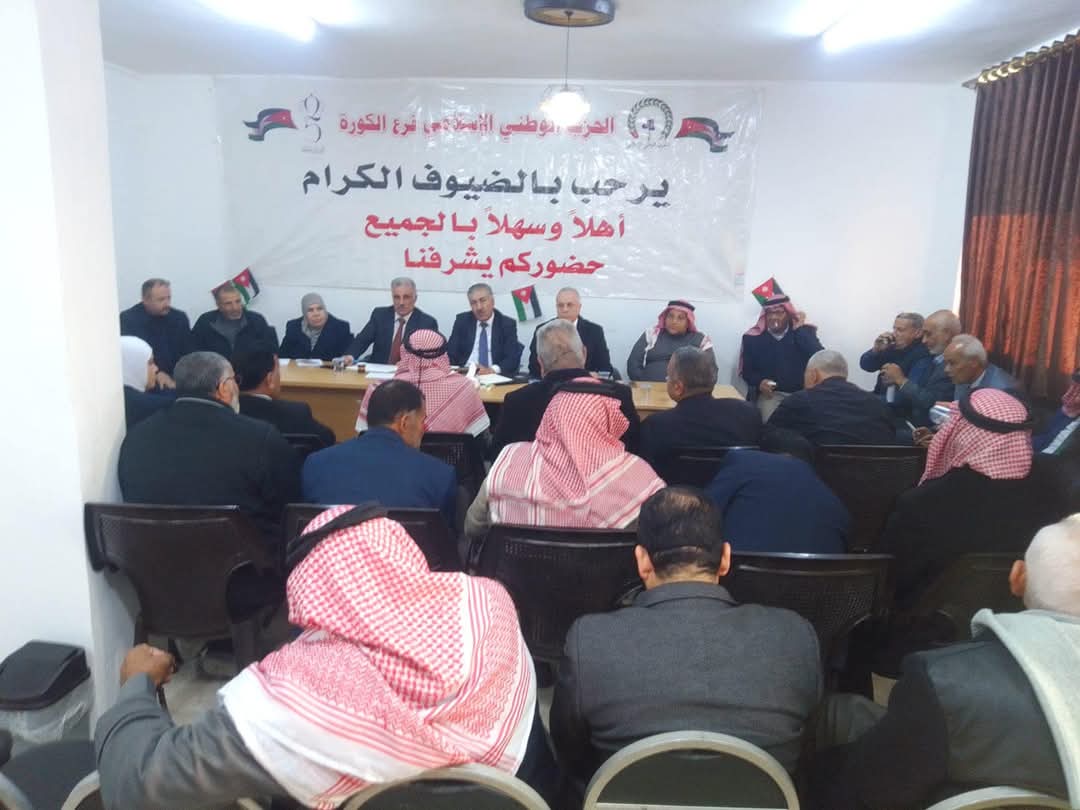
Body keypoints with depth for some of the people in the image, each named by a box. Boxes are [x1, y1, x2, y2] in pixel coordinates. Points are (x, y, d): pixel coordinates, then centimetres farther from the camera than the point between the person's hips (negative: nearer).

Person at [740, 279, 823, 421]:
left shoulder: (805, 332, 6)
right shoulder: (753, 337, 6)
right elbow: (746, 370, 10)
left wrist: (799, 329, -8)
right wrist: (759, 382, -11)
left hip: (802, 393, 0)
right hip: (770, 393, 0)